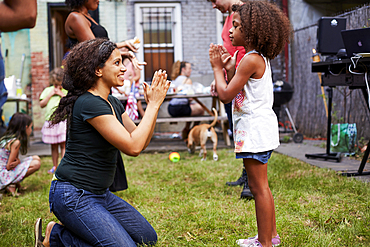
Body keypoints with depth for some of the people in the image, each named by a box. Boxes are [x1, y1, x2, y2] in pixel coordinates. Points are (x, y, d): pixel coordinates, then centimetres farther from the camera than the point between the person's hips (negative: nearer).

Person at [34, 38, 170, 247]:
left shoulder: (113, 103, 10)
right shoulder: (89, 103, -20)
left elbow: (141, 142, 8)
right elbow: (133, 147, -25)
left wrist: (153, 104, -2)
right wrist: (154, 105, -17)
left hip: (100, 194, 10)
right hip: (74, 196, -10)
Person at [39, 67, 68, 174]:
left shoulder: (67, 91, 3)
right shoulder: (48, 90, 11)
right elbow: (42, 104, 5)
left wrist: (61, 94, -9)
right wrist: (51, 94, -3)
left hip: (63, 120, -3)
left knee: (63, 145, -6)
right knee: (53, 146, 9)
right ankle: (55, 166, 18)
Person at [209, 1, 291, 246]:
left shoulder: (251, 60, -18)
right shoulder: (260, 58, 14)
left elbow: (226, 95, -17)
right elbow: (235, 92, 16)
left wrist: (217, 68, -6)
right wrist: (230, 69, 5)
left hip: (255, 129, -11)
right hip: (258, 127, 11)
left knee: (258, 187, -4)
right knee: (261, 186, 19)